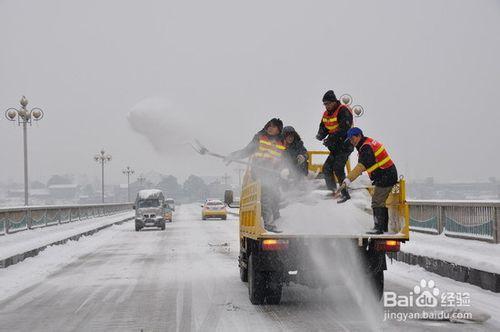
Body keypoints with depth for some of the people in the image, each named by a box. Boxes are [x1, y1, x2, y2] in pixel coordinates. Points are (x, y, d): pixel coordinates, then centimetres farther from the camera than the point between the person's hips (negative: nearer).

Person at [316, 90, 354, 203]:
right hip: (335, 147, 9)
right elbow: (323, 127, 13)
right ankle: (333, 192, 19)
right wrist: (321, 135, -11)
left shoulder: (343, 111, -15)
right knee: (326, 168, 7)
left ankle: (345, 194, -17)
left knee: (338, 168, -19)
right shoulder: (326, 114, 12)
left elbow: (344, 129, -25)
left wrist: (331, 139, -31)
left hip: (345, 145, -9)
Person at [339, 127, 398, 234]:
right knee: (382, 202, 16)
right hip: (390, 175, 11)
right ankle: (384, 228, 21)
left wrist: (348, 179, -38)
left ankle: (379, 228, -6)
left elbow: (360, 167, -32)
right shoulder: (370, 142, 12)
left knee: (377, 202, -7)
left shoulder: (366, 148, -20)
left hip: (385, 176, -11)